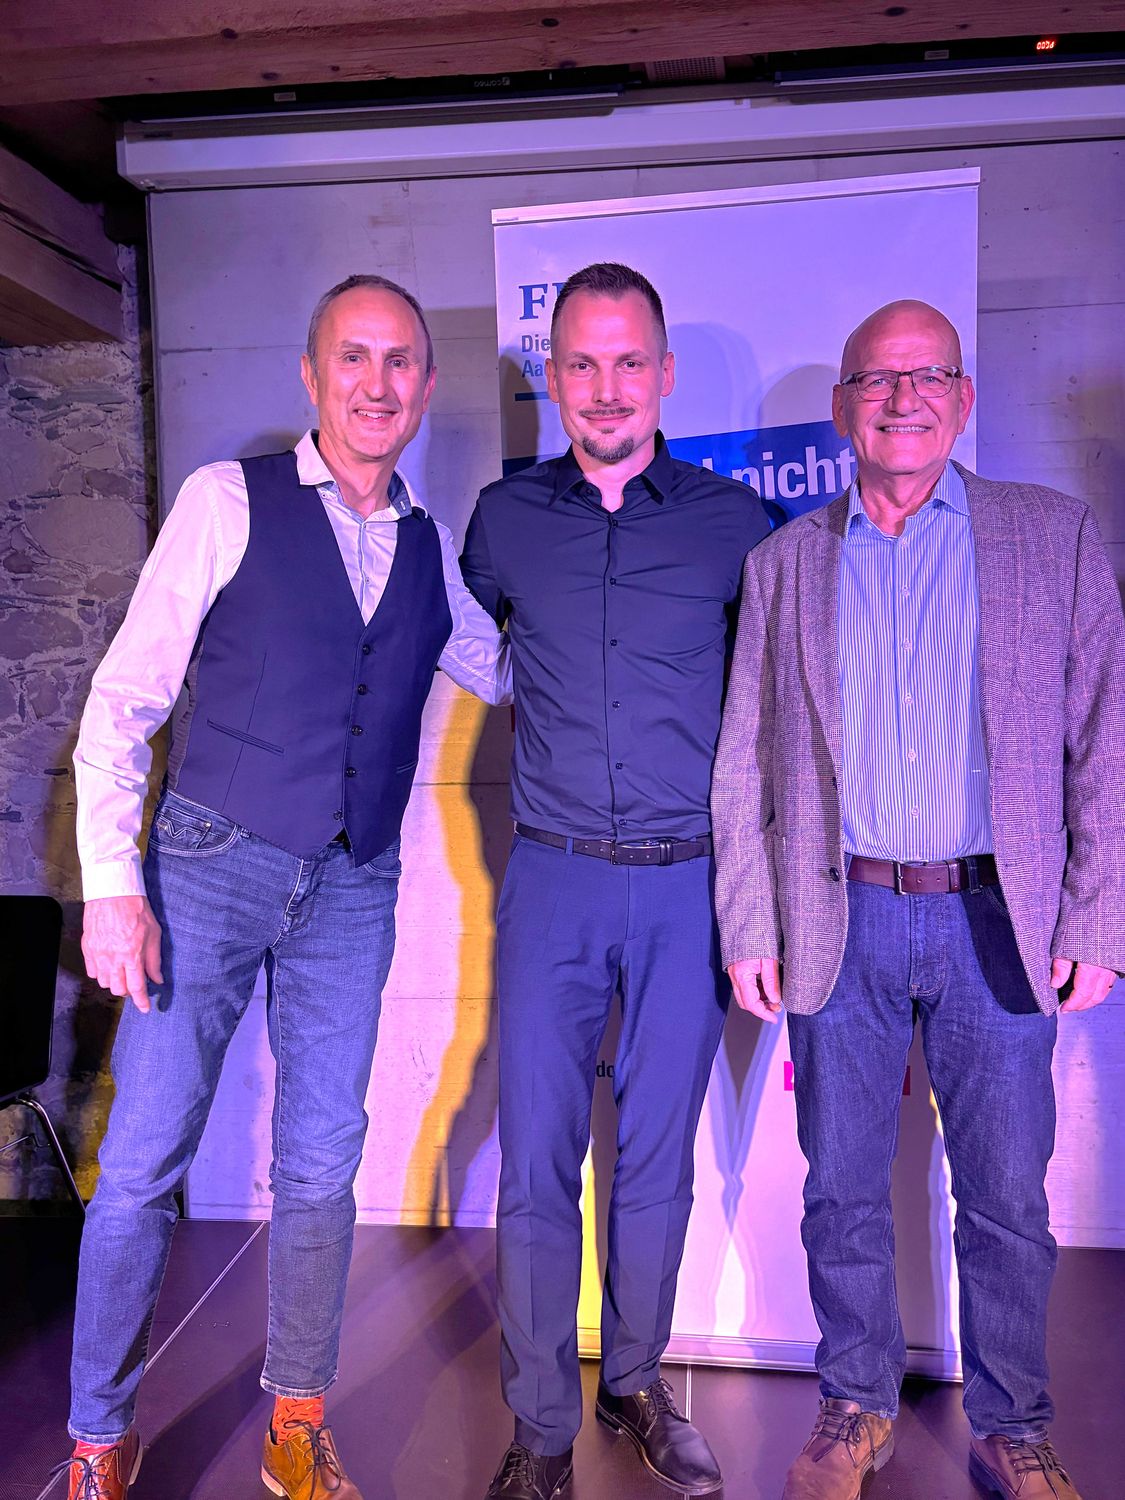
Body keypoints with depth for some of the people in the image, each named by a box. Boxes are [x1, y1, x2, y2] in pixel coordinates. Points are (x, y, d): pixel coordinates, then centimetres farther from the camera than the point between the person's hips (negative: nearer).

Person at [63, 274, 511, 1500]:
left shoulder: (432, 551, 10)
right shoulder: (229, 502, -2)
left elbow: (515, 675, 23)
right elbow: (123, 699, -5)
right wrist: (112, 882, -12)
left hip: (351, 891, 3)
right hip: (210, 864, -3)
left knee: (321, 1167, 9)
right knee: (143, 1164, 3)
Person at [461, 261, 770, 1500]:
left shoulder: (731, 521, 0)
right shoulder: (505, 518, 4)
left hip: (688, 886, 0)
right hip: (554, 881, 1)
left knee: (658, 1160, 11)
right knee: (536, 1164, 2)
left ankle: (635, 1385, 32)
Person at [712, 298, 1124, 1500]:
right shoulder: (786, 562, 8)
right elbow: (744, 762, 7)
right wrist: (747, 928, 0)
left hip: (996, 920, 0)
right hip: (841, 923, 1)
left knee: (1007, 1200, 9)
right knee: (842, 1194, 11)